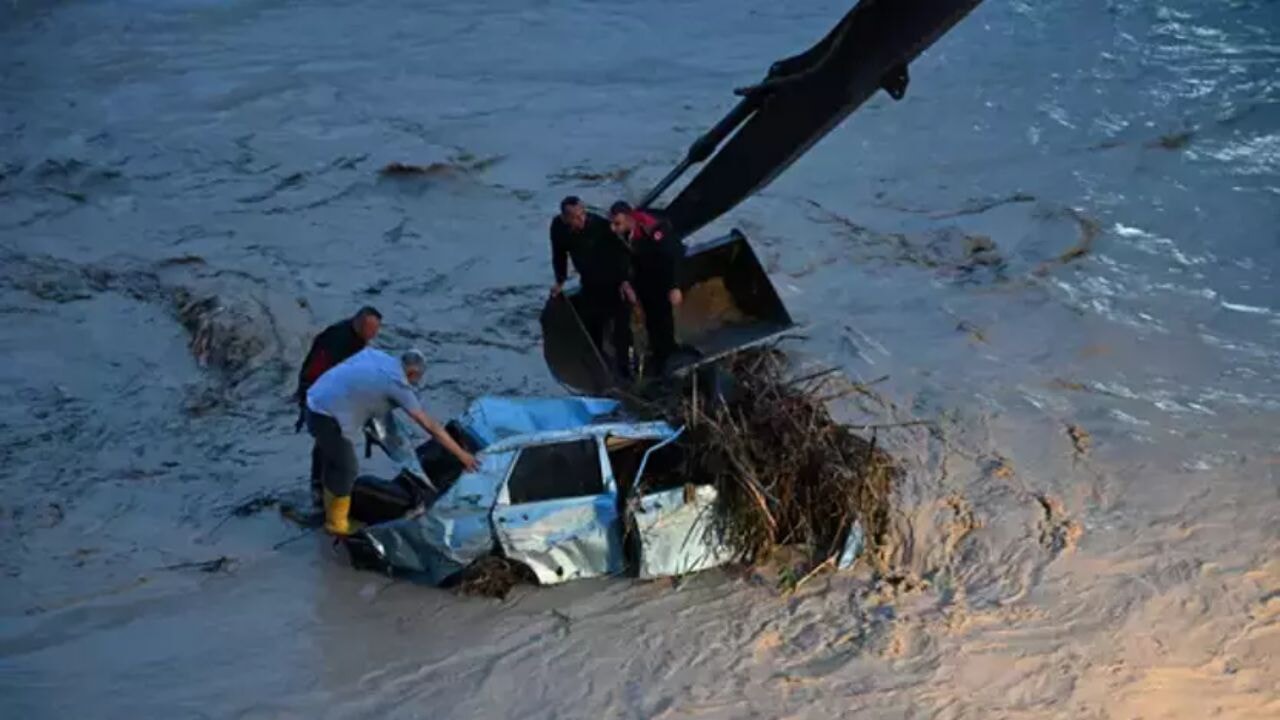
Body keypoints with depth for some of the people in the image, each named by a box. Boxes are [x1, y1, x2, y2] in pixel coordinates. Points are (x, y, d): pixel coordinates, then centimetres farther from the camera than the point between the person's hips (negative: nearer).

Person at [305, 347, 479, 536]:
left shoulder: (374, 354, 10)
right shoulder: (398, 383, -11)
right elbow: (430, 426, -9)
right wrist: (461, 454, -5)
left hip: (316, 400, 9)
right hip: (330, 415, -9)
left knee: (334, 463, 24)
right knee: (345, 470, 6)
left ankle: (332, 512, 40)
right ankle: (337, 523, 20)